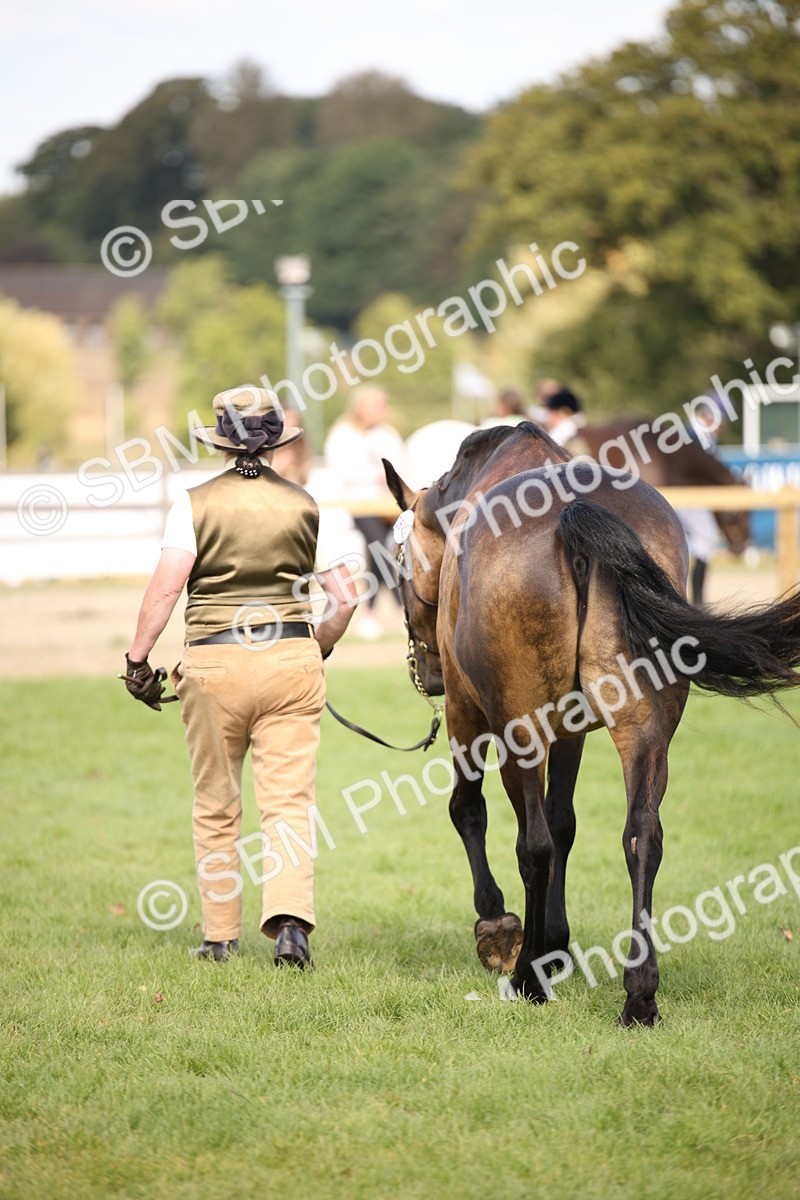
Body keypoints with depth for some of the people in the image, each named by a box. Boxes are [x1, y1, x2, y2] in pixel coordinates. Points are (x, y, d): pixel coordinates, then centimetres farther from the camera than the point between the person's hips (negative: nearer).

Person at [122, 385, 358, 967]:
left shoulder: (195, 504, -3)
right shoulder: (306, 506, 4)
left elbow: (166, 587, -12)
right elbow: (346, 597, 3)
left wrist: (138, 658, -5)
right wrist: (318, 648, 18)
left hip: (213, 664, -1)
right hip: (290, 663, 1)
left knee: (215, 807, 13)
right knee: (288, 801, 1)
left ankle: (220, 935, 19)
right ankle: (291, 918, -19)